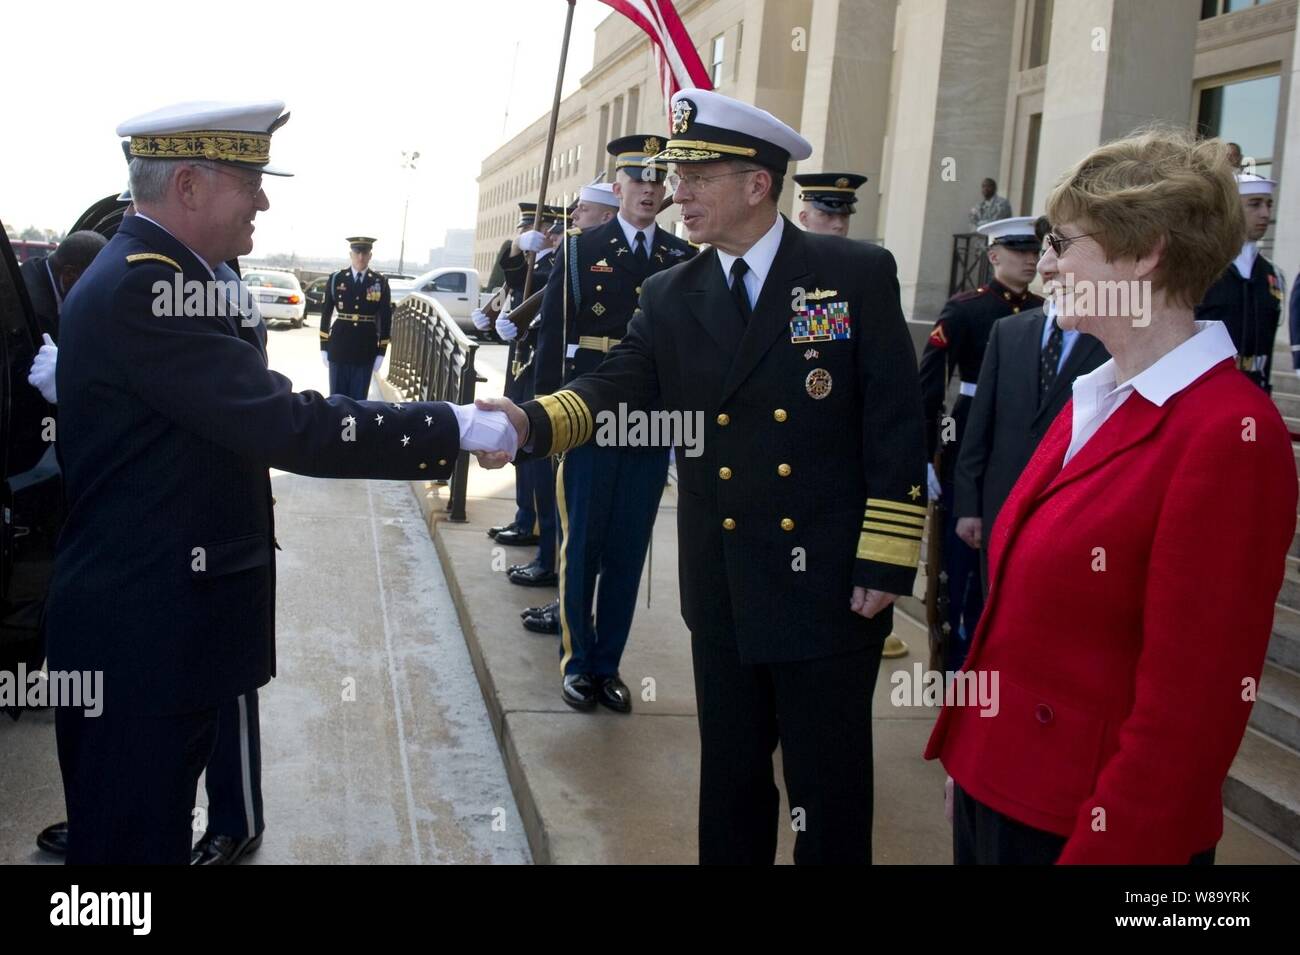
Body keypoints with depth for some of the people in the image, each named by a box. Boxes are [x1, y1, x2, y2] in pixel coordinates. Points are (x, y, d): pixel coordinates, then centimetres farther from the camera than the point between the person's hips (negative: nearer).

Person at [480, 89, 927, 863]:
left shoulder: (858, 274, -6)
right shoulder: (671, 297, 5)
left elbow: (896, 424, -8)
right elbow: (613, 385, -9)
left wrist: (886, 565, -12)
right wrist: (533, 421, -30)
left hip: (830, 587, -4)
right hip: (723, 591, 4)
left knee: (829, 786, 8)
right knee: (730, 775, 17)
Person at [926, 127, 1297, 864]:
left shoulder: (1230, 435, -20)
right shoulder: (1095, 397, 7)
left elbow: (1186, 711, -20)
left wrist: (1105, 850, -16)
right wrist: (975, 760, 13)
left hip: (1083, 822, -7)